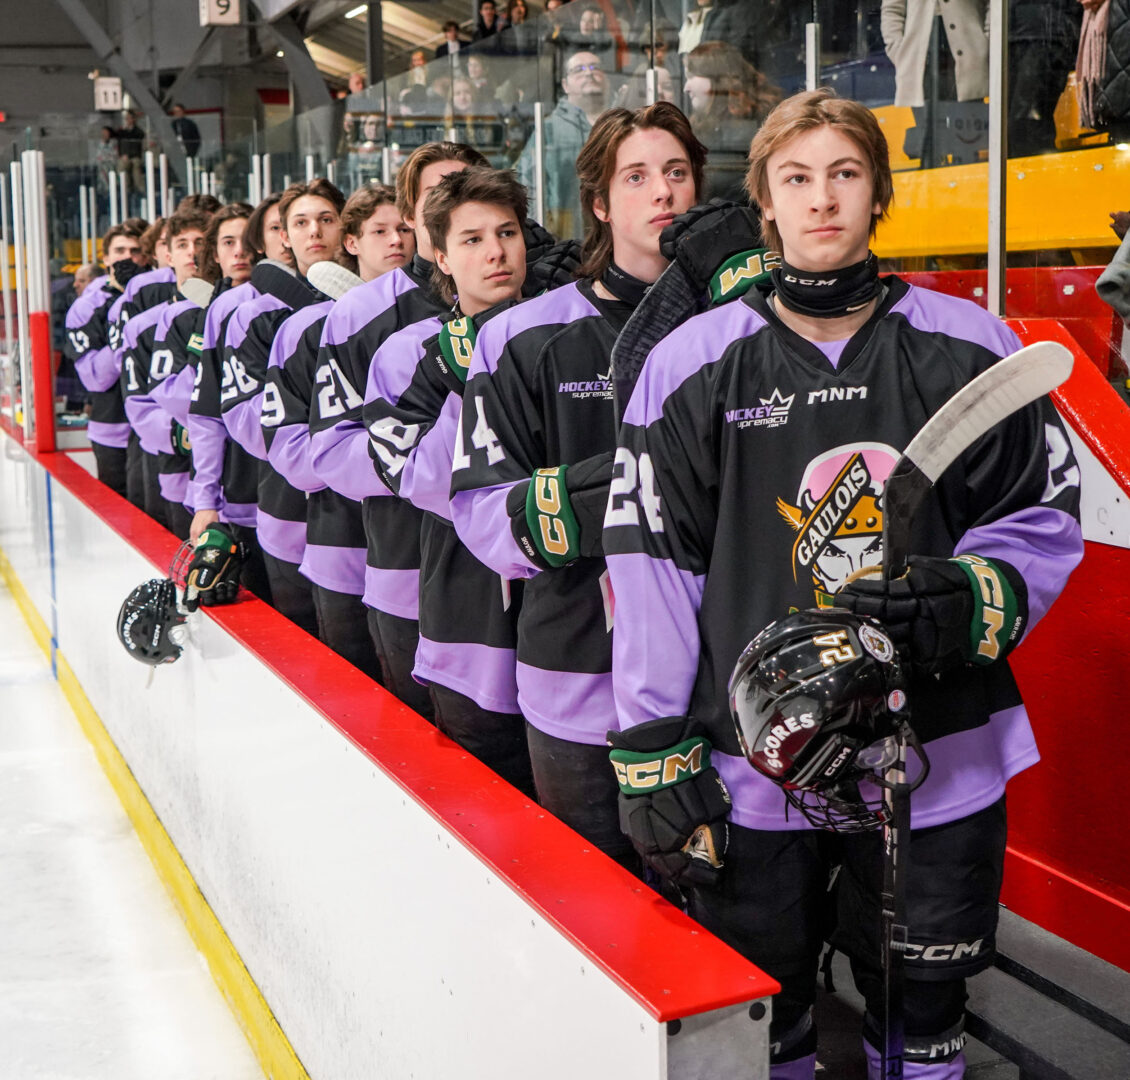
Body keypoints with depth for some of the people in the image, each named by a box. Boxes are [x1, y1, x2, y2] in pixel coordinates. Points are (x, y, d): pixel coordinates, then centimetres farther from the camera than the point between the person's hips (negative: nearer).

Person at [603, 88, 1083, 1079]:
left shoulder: (968, 348, -1)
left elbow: (1046, 514, 7)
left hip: (942, 762, 1)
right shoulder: (692, 365, -2)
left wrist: (974, 597, -14)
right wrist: (653, 755, -3)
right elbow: (649, 560, -2)